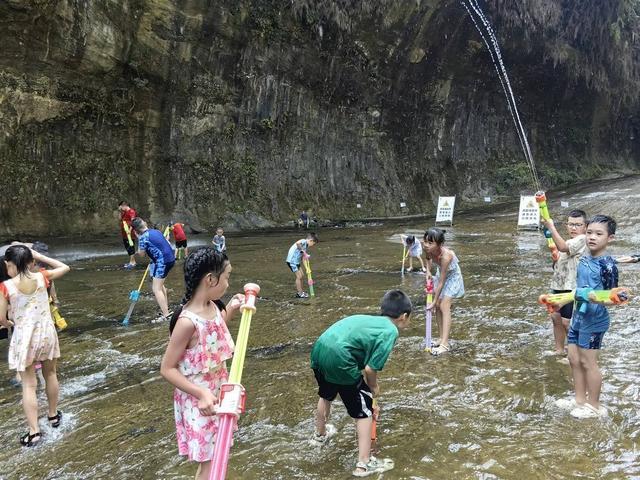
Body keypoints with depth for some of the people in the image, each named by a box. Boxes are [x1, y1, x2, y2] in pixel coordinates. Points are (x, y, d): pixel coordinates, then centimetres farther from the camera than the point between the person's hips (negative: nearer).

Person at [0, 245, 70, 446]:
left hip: (24, 338, -3)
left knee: (29, 385, 7)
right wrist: (40, 257, 11)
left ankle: (34, 431, 9)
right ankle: (53, 415, 38)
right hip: (46, 333, 3)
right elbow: (64, 267, 12)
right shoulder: (42, 277, -7)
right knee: (50, 375, 22)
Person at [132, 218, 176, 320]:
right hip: (171, 258, 9)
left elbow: (141, 253, 0)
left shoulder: (143, 237, -10)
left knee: (156, 289, -6)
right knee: (159, 284, 26)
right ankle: (166, 308, 35)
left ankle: (166, 316, -13)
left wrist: (139, 239, 6)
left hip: (162, 262, -9)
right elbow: (168, 244, 20)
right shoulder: (157, 231, 12)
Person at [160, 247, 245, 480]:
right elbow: (167, 369, -20)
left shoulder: (213, 306, -4)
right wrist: (202, 393, -27)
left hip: (218, 393, 8)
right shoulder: (188, 321, -27)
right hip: (199, 401, -8)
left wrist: (229, 311, 4)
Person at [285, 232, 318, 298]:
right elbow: (297, 243, -39)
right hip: (292, 261, -10)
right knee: (299, 276, -5)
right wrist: (303, 251, -30)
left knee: (301, 275, 19)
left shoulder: (306, 246, 14)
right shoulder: (304, 241, -15)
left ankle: (300, 292, 29)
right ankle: (300, 294, 4)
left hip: (296, 261, 10)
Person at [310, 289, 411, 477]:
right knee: (364, 411, 11)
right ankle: (364, 464, 18)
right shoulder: (390, 331, -4)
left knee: (326, 396, 36)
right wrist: (374, 388, 12)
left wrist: (367, 385, 37)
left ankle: (320, 435, 61)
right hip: (339, 358, -9)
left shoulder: (369, 320, 20)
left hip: (318, 351, 9)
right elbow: (370, 369, -8)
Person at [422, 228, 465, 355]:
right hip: (441, 274, 7)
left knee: (444, 306, -17)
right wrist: (428, 271, -8)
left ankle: (445, 344, -17)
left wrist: (434, 302, -25)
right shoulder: (429, 249, -24)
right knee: (438, 307, 6)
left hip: (452, 277, -7)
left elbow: (441, 282, -32)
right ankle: (442, 338, 16)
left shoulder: (445, 256, -41)